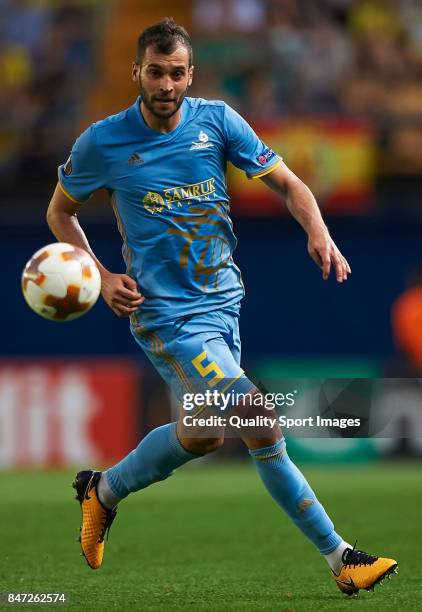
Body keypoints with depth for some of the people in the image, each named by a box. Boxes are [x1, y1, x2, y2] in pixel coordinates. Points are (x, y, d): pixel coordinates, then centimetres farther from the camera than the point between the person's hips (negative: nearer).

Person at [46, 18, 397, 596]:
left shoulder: (216, 120, -2)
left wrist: (318, 231, -19)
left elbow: (286, 182, 1)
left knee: (202, 434, 15)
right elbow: (60, 211, 8)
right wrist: (101, 277, -6)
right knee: (260, 421, -19)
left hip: (223, 300, 5)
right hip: (165, 312, -5)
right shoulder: (101, 144, -8)